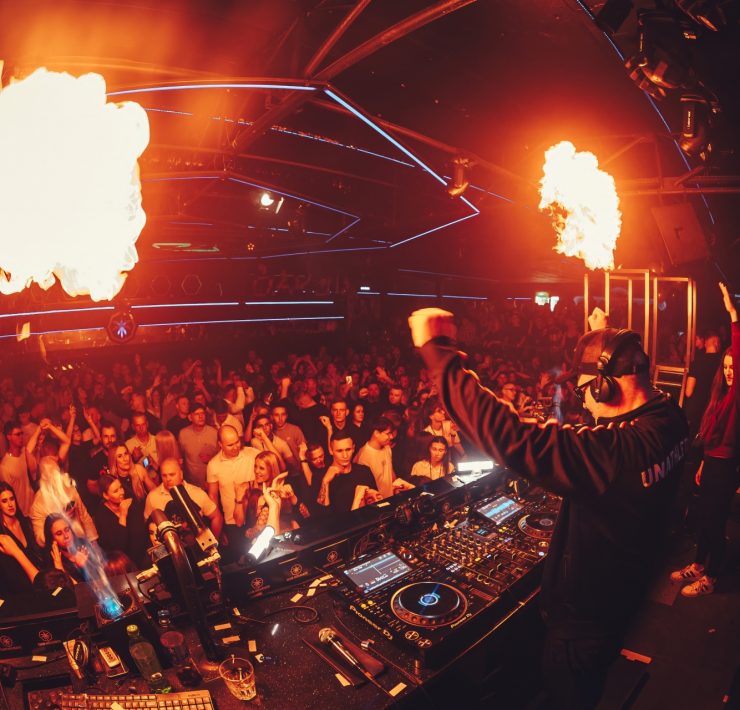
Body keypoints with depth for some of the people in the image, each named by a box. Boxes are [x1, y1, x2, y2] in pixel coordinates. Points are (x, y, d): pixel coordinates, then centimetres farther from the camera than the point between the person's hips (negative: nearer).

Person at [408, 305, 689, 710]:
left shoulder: (614, 450, -41)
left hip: (585, 614, -8)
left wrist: (437, 350, -42)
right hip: (624, 593, 8)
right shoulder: (670, 418, -13)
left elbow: (511, 437, -46)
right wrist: (608, 342, 19)